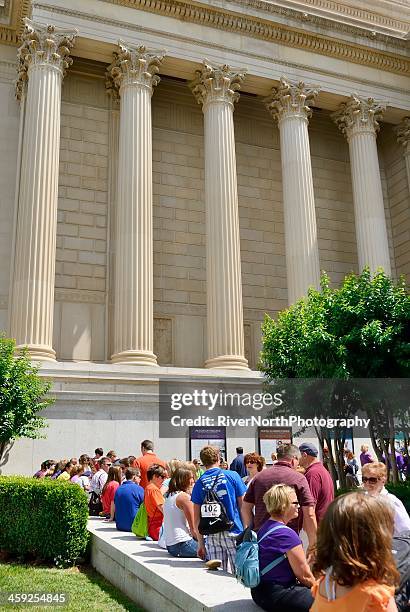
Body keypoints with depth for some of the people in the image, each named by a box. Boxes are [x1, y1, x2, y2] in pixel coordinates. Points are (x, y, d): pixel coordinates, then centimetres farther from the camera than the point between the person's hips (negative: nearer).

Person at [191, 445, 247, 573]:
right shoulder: (232, 476, -2)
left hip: (212, 535, 2)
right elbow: (243, 505, 0)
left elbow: (197, 517, 5)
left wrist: (200, 543, 12)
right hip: (233, 532, -2)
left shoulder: (199, 483, 4)